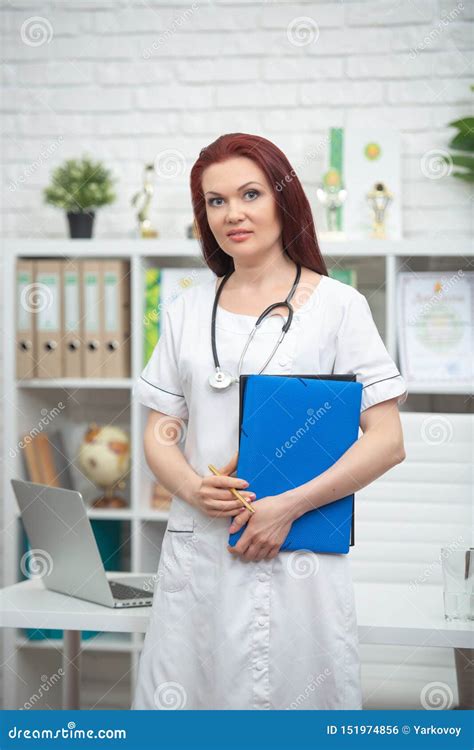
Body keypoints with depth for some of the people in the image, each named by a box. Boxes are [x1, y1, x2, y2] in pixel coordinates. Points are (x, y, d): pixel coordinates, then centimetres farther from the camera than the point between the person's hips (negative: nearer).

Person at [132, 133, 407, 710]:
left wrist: (287, 506, -14)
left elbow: (387, 442, -5)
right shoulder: (186, 311, 12)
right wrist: (194, 489, -9)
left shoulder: (337, 305, 0)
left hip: (298, 556, -3)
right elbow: (159, 435, 13)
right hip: (195, 550, 3)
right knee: (181, 696, 6)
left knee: (293, 693, -1)